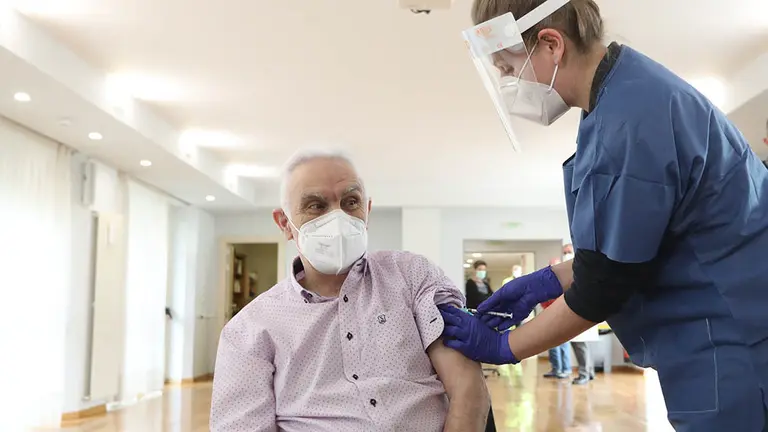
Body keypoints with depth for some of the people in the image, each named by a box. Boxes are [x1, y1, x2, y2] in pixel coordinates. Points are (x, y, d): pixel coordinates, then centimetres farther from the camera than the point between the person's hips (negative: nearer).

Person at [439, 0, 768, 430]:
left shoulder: (628, 121, -25)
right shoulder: (632, 91, 6)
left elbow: (603, 287, -18)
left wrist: (504, 347, -5)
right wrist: (547, 281, 10)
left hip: (732, 346, -9)